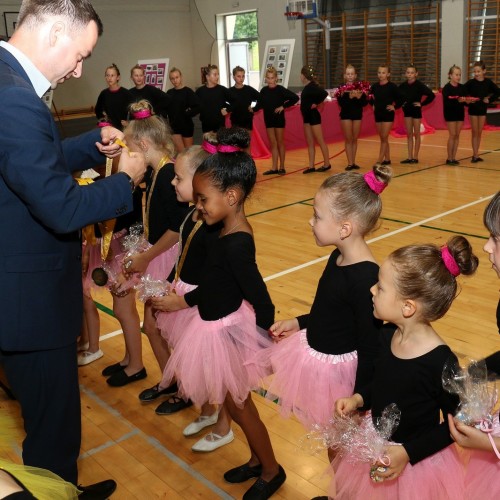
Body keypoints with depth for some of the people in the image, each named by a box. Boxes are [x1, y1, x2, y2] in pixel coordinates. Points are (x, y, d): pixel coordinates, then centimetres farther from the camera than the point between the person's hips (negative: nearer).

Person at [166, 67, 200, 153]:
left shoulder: (188, 91, -7)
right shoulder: (169, 93, 5)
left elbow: (197, 108, -15)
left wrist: (187, 114, -22)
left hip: (187, 125, -2)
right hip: (174, 126, 2)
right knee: (180, 152, -3)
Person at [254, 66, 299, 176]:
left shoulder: (280, 89, -12)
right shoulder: (264, 90, 0)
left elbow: (295, 98, -12)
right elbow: (260, 104, 4)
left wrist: (283, 106, -13)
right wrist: (252, 109, -13)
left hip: (279, 119, -4)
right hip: (268, 119, 4)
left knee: (280, 143, 5)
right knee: (273, 144, 8)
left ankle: (281, 167, 13)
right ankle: (274, 168, 13)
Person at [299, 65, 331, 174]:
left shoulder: (312, 86, -16)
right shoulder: (307, 87, 9)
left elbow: (324, 93, -29)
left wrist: (317, 104, -18)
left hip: (313, 116, -9)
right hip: (307, 117, 9)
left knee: (320, 141, -1)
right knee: (310, 143, 9)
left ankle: (327, 164, 7)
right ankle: (311, 166, 12)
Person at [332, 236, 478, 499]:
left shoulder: (441, 362, -29)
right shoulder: (386, 338, -10)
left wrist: (407, 452, -20)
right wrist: (358, 399, -9)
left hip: (414, 460, -6)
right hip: (374, 446, 6)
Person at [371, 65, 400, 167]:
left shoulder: (392, 86, -10)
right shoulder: (375, 86, 3)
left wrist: (395, 107, -7)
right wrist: (373, 105, 8)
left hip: (388, 114, -5)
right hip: (377, 114, 6)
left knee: (384, 138, -6)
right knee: (382, 139, 12)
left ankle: (379, 161, -7)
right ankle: (387, 159, 22)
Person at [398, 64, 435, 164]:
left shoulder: (419, 85, -13)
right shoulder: (403, 85, -1)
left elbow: (431, 95, -15)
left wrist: (422, 104, -14)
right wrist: (401, 103, 1)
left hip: (416, 111, -4)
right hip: (407, 111, 4)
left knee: (416, 134, 4)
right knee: (409, 134, 8)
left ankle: (415, 157, 9)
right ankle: (410, 157, 12)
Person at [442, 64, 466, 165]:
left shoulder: (462, 87, 5)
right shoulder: (447, 88, -10)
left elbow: (464, 101, 8)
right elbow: (447, 102, -18)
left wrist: (464, 101, -14)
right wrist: (458, 101, -30)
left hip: (460, 113, 5)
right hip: (450, 113, -5)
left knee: (457, 135, 6)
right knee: (452, 135, -5)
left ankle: (454, 157, 12)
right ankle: (449, 158, 3)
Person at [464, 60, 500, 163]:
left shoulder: (488, 82, -3)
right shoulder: (470, 82, -10)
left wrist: (490, 99, -4)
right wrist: (467, 100, -31)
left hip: (483, 109, 3)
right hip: (473, 109, -3)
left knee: (479, 133, 9)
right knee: (475, 133, 0)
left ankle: (475, 154, 16)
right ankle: (475, 155, 2)